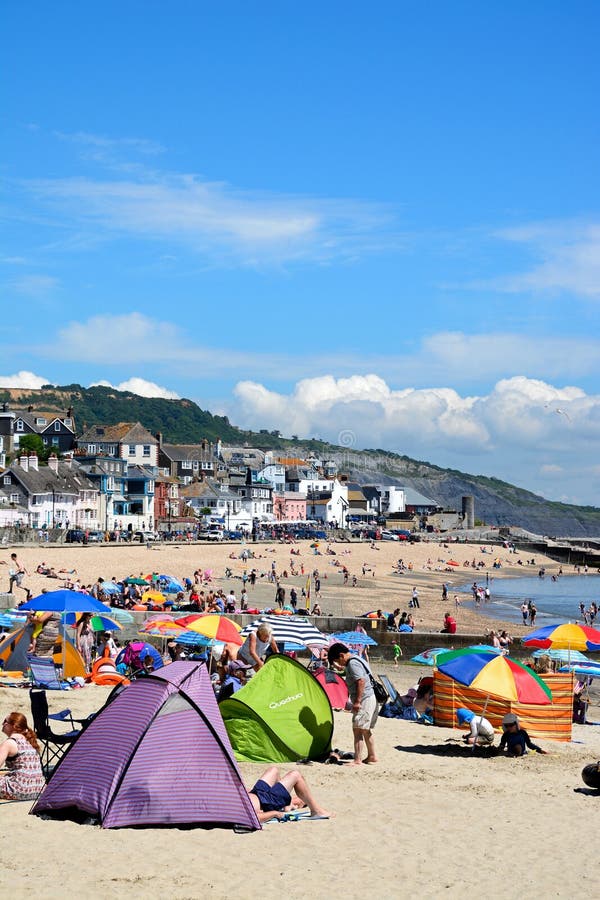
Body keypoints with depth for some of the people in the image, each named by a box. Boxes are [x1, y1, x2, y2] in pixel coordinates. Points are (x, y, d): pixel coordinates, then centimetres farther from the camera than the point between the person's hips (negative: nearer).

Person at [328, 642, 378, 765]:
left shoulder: (352, 663, -16)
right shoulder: (356, 661, 16)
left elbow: (361, 681, -24)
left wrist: (357, 701, -23)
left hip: (364, 700, -11)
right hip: (370, 699, 11)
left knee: (358, 730, -12)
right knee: (366, 730, 19)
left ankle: (357, 760, -15)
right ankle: (372, 756, 29)